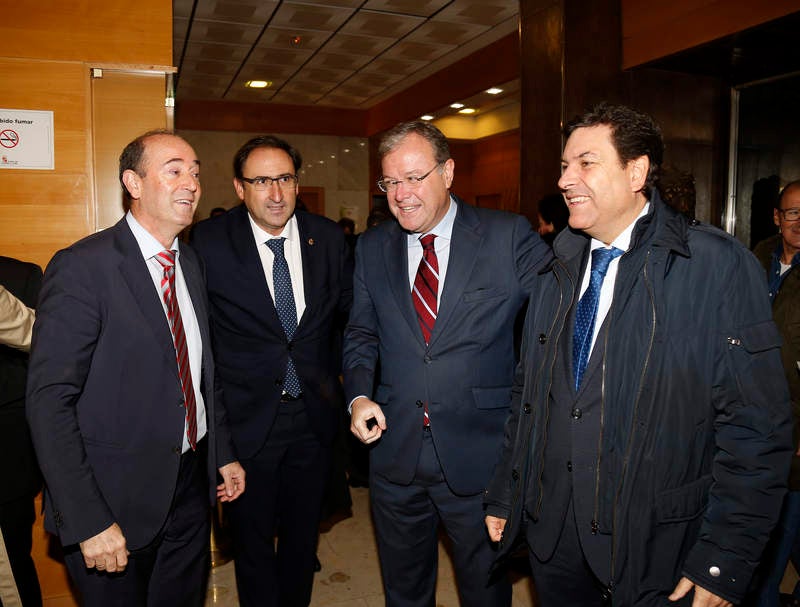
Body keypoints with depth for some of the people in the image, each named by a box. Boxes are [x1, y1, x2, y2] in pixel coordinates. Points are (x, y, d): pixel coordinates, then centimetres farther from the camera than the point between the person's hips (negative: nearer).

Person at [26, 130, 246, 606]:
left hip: (191, 485, 7)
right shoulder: (82, 267, -17)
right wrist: (88, 521, -21)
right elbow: (49, 401, -19)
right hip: (117, 498, -6)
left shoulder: (191, 262, 5)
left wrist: (224, 454, 12)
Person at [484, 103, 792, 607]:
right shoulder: (559, 271, 5)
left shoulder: (718, 265, -12)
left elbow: (756, 426, -14)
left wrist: (725, 563, -15)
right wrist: (504, 495, 10)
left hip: (656, 550, -4)